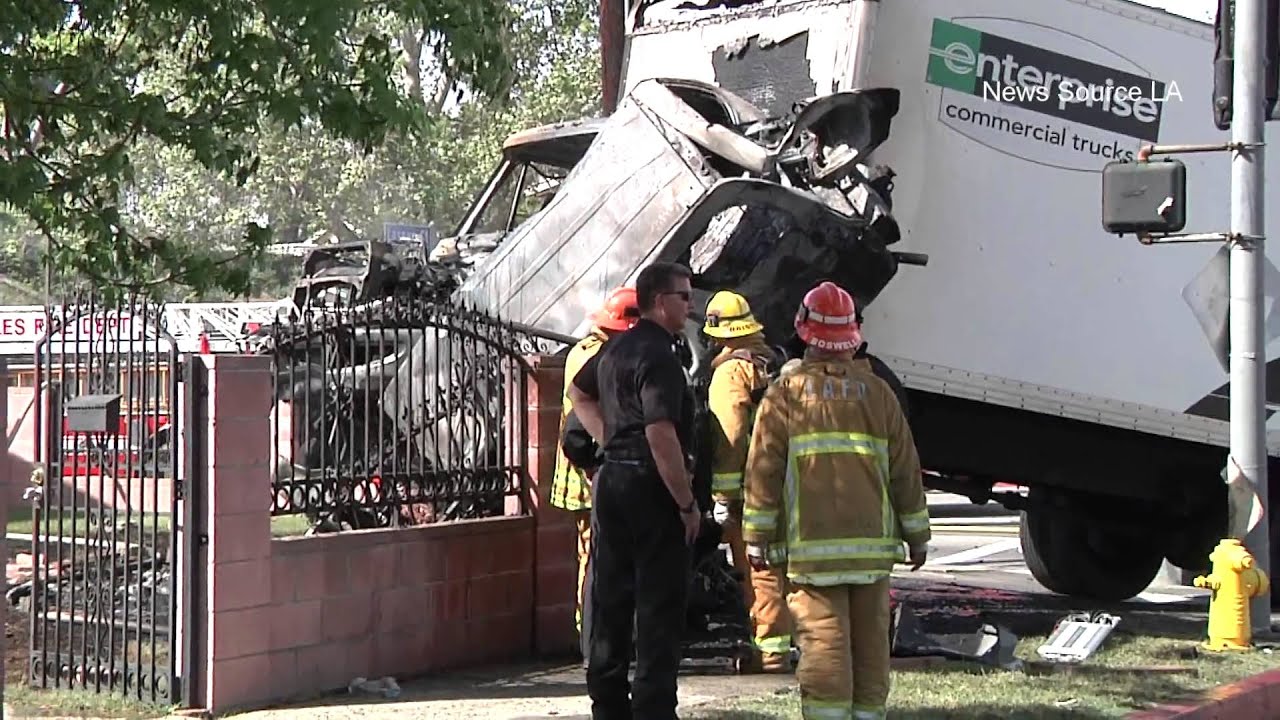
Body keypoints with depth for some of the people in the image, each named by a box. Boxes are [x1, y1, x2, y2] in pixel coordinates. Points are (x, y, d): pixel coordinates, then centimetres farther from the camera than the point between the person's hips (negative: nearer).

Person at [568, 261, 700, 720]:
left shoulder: (615, 348, 13)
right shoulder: (658, 356, -16)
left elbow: (578, 392, 31)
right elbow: (661, 434, -25)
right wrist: (687, 503, -18)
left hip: (610, 480, 9)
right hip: (651, 489, -9)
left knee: (610, 597, 12)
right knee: (660, 605, -3)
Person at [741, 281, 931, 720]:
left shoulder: (785, 394, -2)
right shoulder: (877, 393, 6)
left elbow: (763, 470, -3)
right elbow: (905, 470, 9)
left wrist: (756, 536, 3)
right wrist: (917, 534, 17)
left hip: (811, 546, -3)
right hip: (871, 544, 3)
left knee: (823, 640, -3)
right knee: (870, 639, 10)